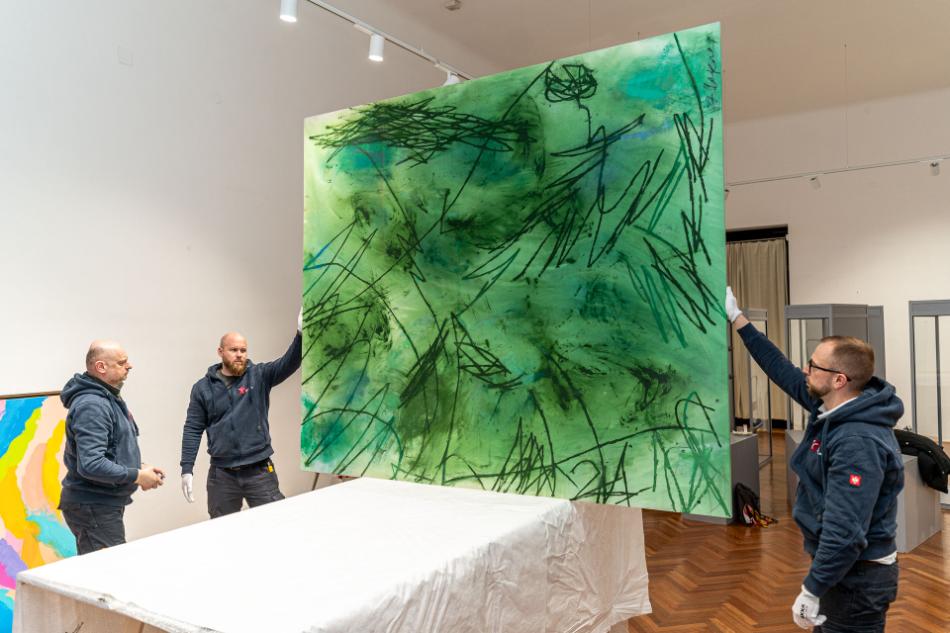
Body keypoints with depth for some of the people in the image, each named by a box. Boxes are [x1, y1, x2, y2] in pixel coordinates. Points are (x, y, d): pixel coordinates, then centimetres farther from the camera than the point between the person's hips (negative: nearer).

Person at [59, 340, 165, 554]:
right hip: (93, 508, -10)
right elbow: (91, 465, -29)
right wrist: (138, 476, -19)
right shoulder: (91, 405, -21)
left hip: (104, 503, 10)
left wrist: (139, 466, 7)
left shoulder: (109, 398, 12)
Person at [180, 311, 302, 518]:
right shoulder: (203, 387, 3)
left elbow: (288, 363, -19)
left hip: (259, 470, -1)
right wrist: (187, 469, -3)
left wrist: (301, 334, -38)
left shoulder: (259, 376, -1)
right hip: (221, 473, 1)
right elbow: (193, 430, 4)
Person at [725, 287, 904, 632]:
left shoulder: (858, 444, -30)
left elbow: (845, 533, -32)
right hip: (845, 568, 10)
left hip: (856, 577, -10)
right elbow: (783, 371, 8)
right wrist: (736, 317, 10)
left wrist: (811, 592, -26)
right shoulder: (835, 408, -1)